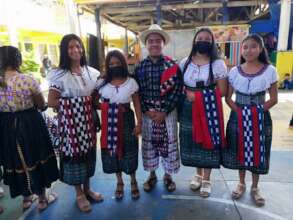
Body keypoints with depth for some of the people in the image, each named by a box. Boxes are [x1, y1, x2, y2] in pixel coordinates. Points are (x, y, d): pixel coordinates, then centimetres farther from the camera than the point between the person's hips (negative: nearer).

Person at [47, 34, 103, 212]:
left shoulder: (91, 72, 5)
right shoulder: (59, 74, -9)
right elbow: (52, 102, -9)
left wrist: (91, 106, -3)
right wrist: (70, 106, -7)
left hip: (87, 120, 5)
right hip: (70, 120, -4)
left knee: (88, 151, 13)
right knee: (74, 152, 6)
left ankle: (87, 188, 34)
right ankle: (79, 193, 25)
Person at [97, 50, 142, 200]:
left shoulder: (131, 82, -2)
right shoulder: (103, 83, 1)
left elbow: (137, 104, -1)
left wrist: (139, 123, -6)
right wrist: (106, 107, -11)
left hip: (126, 120, -1)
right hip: (109, 123, 2)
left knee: (129, 150, 5)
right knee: (113, 150, 9)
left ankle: (133, 181, 29)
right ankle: (119, 182, 31)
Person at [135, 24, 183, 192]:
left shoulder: (172, 66, -5)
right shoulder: (140, 67, 1)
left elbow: (177, 90, -9)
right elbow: (137, 92, 1)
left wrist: (164, 111, -14)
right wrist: (146, 111, -10)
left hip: (168, 112, -1)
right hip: (147, 113, 2)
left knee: (169, 144, 9)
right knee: (149, 144, 12)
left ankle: (168, 176, 31)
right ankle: (152, 175, 33)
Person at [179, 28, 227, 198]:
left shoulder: (218, 64, -4)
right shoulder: (185, 62, 6)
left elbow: (222, 90, -8)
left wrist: (200, 96, -17)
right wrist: (186, 93, -10)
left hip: (209, 109, -3)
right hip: (189, 110, 3)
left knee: (208, 141, 5)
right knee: (192, 141, 9)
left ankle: (207, 180, 23)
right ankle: (198, 174, 32)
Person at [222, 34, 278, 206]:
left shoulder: (270, 70, -5)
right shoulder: (234, 71, -1)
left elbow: (274, 99, -2)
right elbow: (228, 97, 2)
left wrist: (257, 111, -12)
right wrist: (240, 112, -11)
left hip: (261, 119, -1)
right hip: (239, 118, 1)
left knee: (257, 152, 9)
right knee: (240, 151, 10)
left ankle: (255, 188, 29)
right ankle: (242, 184, 32)